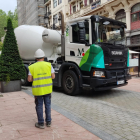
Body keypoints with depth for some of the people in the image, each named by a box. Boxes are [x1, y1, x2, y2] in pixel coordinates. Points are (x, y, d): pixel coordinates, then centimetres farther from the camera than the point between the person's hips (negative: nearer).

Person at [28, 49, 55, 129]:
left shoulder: (32, 67, -6)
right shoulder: (48, 65, -4)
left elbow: (29, 79, -7)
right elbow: (53, 76, -5)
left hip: (37, 90, -1)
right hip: (47, 89, 2)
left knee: (39, 106, 10)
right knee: (48, 105, 14)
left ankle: (41, 123, 19)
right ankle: (48, 122, 25)